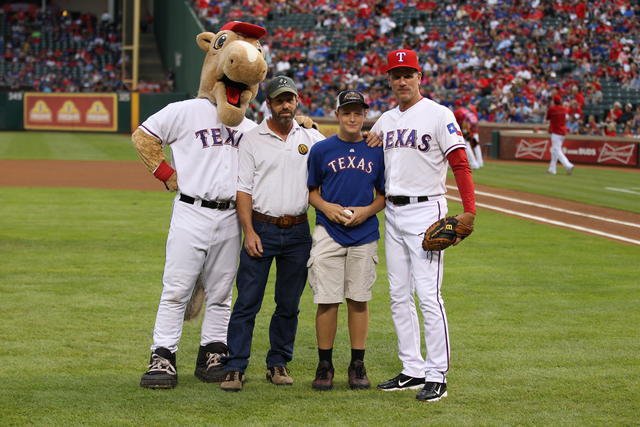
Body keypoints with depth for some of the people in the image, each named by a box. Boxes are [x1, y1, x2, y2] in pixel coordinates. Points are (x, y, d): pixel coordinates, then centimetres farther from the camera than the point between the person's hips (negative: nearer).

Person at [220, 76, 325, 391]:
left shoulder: (312, 138, 10)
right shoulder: (252, 139, 2)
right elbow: (243, 189, -2)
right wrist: (249, 231, -11)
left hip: (298, 232, 3)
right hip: (262, 229, -3)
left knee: (289, 304, 8)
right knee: (247, 301, -6)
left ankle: (278, 364, 19)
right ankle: (235, 368, -4)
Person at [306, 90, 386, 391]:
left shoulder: (377, 152, 6)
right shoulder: (321, 150, 3)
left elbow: (384, 195, 11)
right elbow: (311, 191, 10)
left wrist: (367, 210, -7)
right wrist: (326, 207, -9)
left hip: (364, 234, 1)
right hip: (328, 233, -1)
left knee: (359, 299, 4)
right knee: (327, 299, -3)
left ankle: (357, 365, 13)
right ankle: (325, 365, 7)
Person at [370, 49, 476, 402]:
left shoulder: (438, 115, -6)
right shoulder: (385, 121, 14)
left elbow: (460, 163, -12)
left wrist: (469, 210, -21)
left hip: (425, 210, -7)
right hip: (392, 213, 7)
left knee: (428, 294, -10)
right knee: (399, 296, 9)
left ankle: (437, 376, -7)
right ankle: (413, 370, 17)